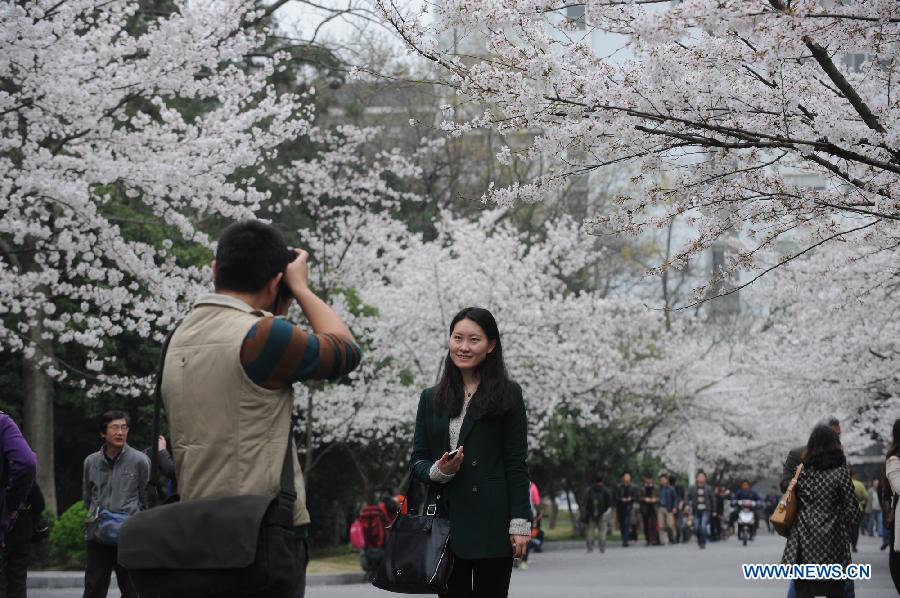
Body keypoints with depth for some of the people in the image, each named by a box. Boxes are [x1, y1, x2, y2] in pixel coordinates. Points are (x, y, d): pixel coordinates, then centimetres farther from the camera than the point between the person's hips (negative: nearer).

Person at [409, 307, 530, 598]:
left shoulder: (508, 395, 2)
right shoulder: (431, 398, 12)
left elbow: (516, 464, -2)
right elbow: (417, 461, 12)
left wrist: (520, 523, -8)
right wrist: (438, 471, -10)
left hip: (491, 522, -3)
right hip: (445, 521, 3)